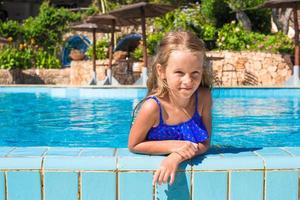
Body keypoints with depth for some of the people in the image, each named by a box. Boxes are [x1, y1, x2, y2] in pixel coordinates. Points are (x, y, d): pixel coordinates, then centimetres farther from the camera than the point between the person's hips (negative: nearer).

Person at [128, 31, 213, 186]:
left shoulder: (203, 97, -12)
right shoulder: (153, 106, -21)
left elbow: (205, 144, -7)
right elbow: (133, 145, -9)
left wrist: (177, 157, -23)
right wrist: (172, 146, -18)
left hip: (190, 169, 3)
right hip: (153, 171, -3)